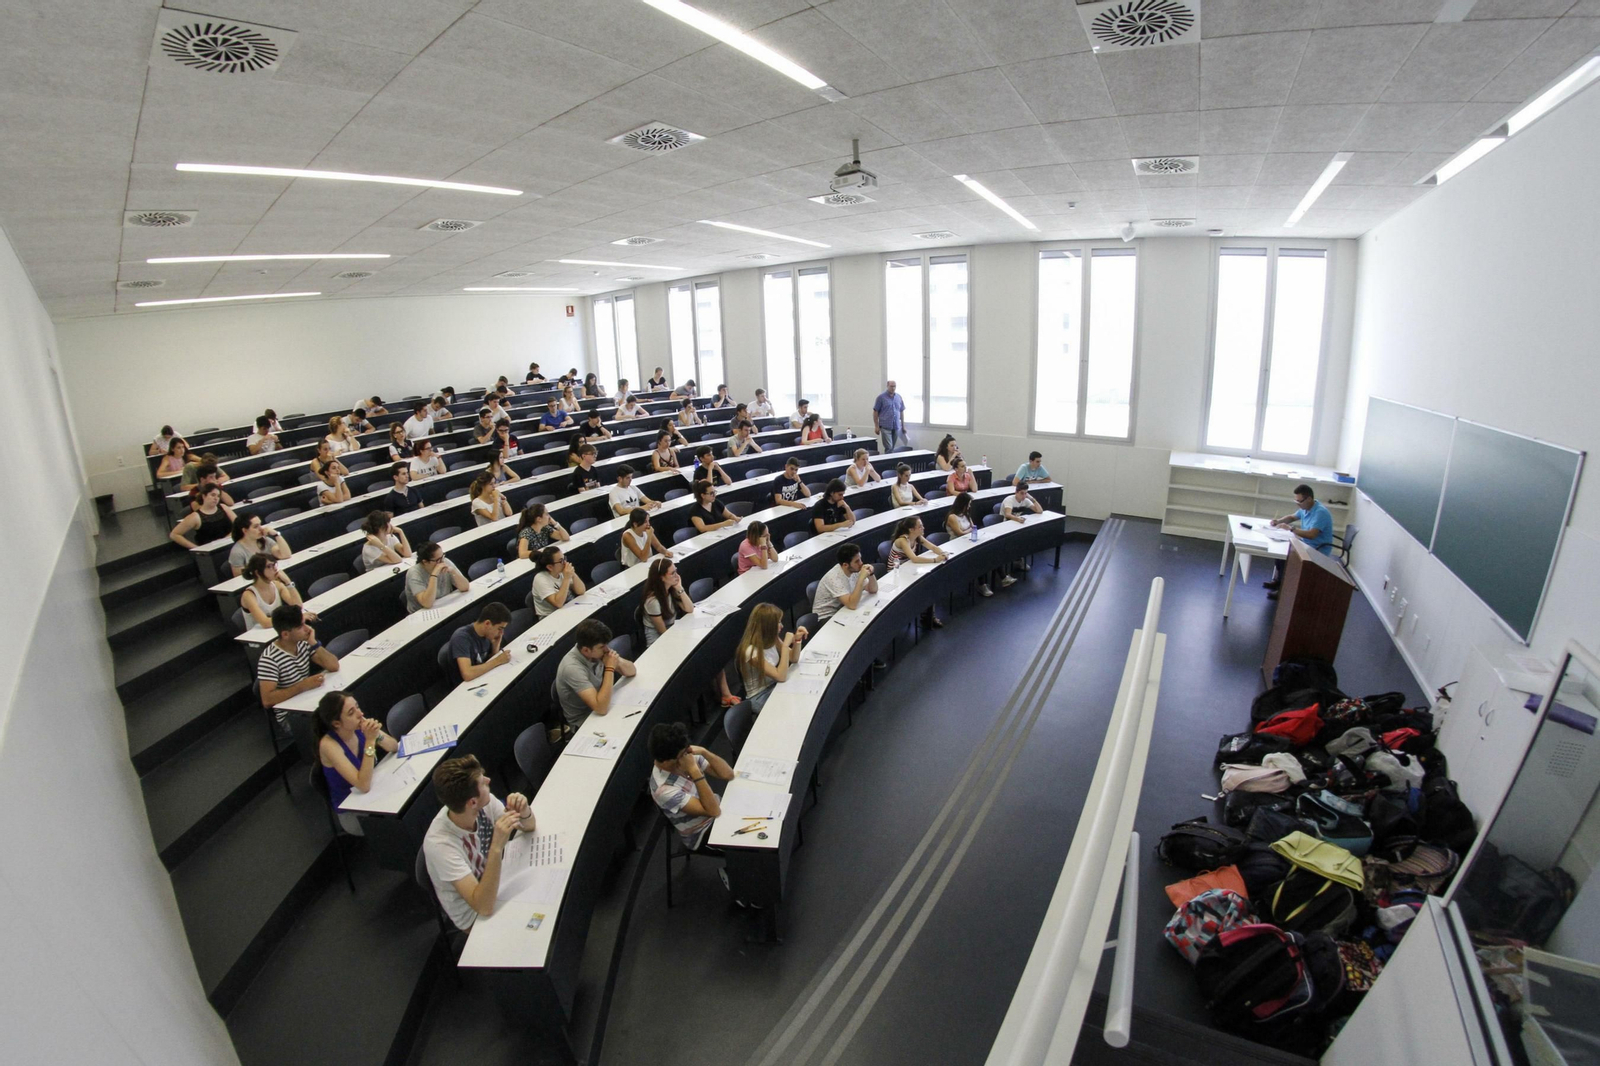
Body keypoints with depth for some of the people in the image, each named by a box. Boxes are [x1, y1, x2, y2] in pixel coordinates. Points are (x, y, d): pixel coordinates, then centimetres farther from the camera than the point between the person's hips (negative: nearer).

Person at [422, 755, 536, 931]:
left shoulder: (485, 803, -20)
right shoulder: (439, 844, -34)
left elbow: (529, 827, -4)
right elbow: (484, 907, -36)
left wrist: (524, 812, -27)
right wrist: (497, 847, -46)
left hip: (501, 884, 5)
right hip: (478, 917, -5)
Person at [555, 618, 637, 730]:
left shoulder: (597, 652, -8)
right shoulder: (572, 668, -29)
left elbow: (632, 671, 1)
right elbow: (601, 708, -34)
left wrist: (619, 662, -21)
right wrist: (610, 668, -31)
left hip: (600, 708, 7)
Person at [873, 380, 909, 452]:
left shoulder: (899, 397, 10)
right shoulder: (881, 397, -2)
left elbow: (901, 412, 16)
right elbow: (875, 412, -2)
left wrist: (903, 425, 14)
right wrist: (876, 426, -6)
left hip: (896, 427, 4)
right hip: (885, 427, -4)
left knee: (893, 448, 7)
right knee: (888, 448, -12)